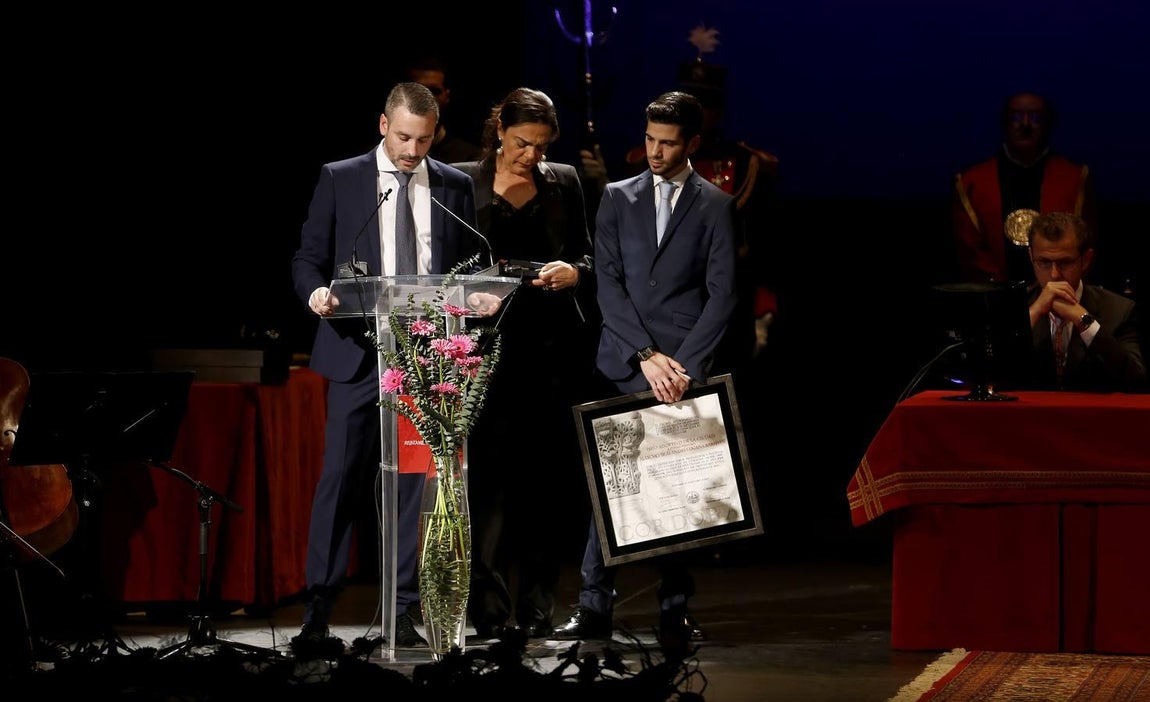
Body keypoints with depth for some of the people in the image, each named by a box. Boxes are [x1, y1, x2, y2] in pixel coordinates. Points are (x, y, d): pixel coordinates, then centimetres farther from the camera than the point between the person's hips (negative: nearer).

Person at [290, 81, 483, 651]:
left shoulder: (454, 187, 10)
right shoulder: (340, 179, 5)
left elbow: (470, 266, 13)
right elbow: (307, 258, 6)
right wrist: (316, 292, -15)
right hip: (358, 350, -2)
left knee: (414, 482, 3)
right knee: (341, 477, -4)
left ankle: (402, 613, 9)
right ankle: (318, 610, 2)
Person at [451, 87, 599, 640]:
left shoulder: (563, 181, 12)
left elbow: (587, 258, 15)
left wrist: (573, 273, -6)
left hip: (553, 344, 2)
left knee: (545, 476, 2)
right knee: (490, 474, -7)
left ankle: (536, 608, 8)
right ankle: (490, 608, -4)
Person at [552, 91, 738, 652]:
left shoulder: (715, 206, 7)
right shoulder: (618, 199, 10)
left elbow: (721, 294, 0)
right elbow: (607, 284, 3)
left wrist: (684, 365, -10)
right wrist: (646, 356, -8)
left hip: (684, 370, -1)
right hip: (622, 367, 1)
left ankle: (675, 610, 5)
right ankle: (594, 607, 0)